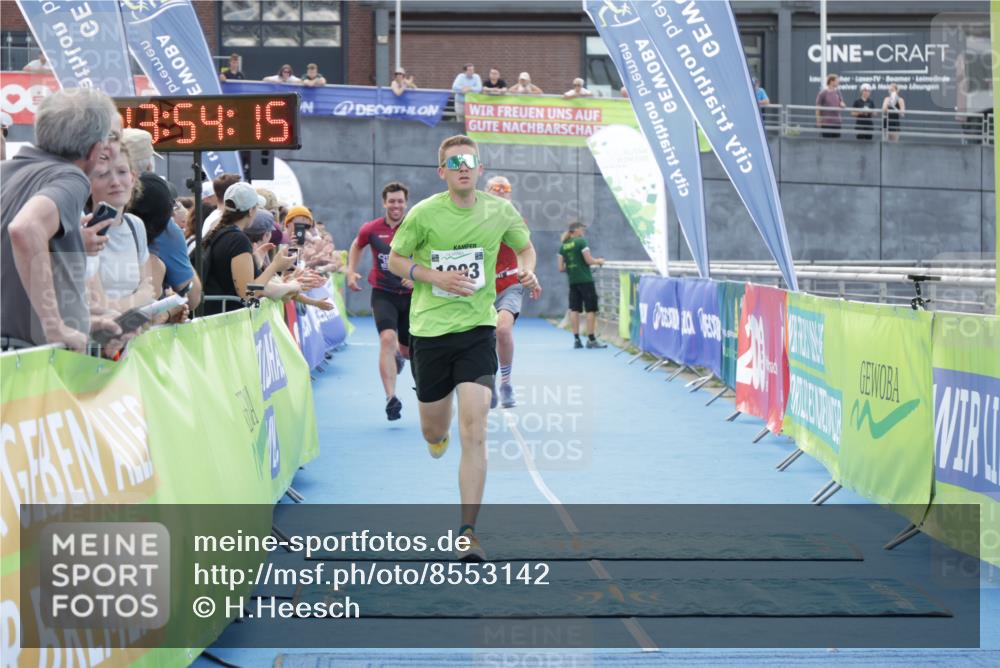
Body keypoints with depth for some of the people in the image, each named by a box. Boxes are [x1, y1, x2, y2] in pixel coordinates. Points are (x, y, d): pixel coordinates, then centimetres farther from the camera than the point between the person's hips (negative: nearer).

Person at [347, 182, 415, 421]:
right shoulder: (371, 229, -2)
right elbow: (356, 246, 20)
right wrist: (351, 272, 8)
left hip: (410, 295, 1)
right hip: (383, 293, -1)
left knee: (407, 349, 11)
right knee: (387, 339, -24)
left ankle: (399, 356, 53)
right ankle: (391, 398, -27)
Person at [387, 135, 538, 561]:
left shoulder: (500, 211, 0)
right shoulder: (425, 214, -7)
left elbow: (524, 247, 18)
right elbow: (395, 259, 3)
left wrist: (526, 270, -5)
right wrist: (437, 276, -14)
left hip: (477, 330, 0)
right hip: (430, 329, 0)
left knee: (474, 433, -13)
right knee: (433, 432, 13)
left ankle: (468, 533, -8)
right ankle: (439, 433, 55)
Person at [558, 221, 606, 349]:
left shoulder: (563, 246, 8)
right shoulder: (581, 242, -8)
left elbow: (561, 268, 7)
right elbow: (589, 260, -13)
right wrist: (599, 261, 6)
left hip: (572, 281, 6)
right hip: (585, 280, -6)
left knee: (574, 309, 6)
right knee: (591, 309, -1)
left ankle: (576, 339, 4)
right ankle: (591, 339, -2)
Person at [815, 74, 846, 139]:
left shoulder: (837, 91, 8)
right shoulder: (822, 93, -9)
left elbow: (841, 103, 14)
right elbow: (818, 108, -6)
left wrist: (842, 105, -12)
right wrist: (818, 122, -8)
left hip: (837, 122, 6)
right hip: (826, 122, -6)